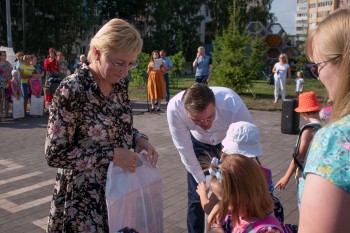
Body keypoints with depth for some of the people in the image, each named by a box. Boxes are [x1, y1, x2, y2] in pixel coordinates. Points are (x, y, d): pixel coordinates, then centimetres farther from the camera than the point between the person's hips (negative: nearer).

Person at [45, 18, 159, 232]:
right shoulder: (72, 89, -21)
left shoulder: (120, 85, -1)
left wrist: (139, 138, -8)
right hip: (84, 198, -6)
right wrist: (110, 155, -24)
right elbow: (55, 154, -20)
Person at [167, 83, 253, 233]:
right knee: (196, 197, 3)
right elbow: (185, 151, -24)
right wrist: (204, 183, -17)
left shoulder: (235, 107, -41)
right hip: (198, 142, 1)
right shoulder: (174, 109, -36)